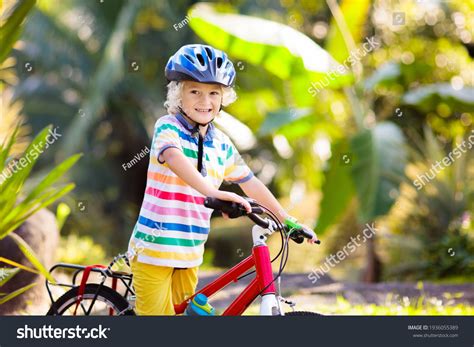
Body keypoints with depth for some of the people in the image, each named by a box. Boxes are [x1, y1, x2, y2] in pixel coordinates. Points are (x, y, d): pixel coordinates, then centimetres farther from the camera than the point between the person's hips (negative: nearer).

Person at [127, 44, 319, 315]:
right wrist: (213, 192, -47)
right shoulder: (168, 127, -10)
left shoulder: (221, 143, 8)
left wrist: (288, 220, 15)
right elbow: (175, 157, -31)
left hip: (190, 253, 6)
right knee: (157, 311, -7)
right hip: (154, 248, -6)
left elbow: (250, 183, 16)